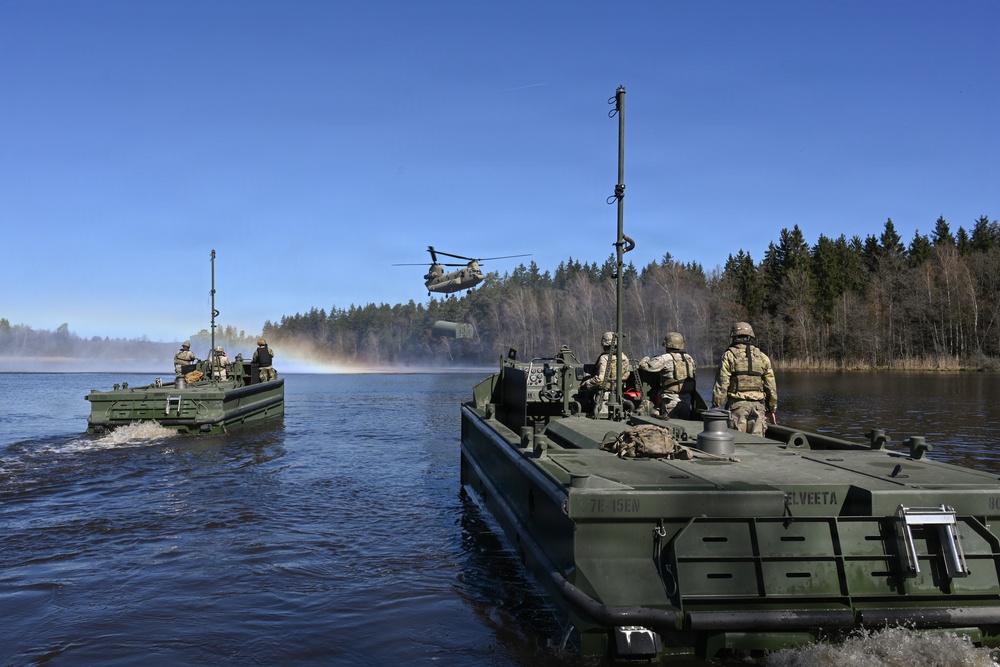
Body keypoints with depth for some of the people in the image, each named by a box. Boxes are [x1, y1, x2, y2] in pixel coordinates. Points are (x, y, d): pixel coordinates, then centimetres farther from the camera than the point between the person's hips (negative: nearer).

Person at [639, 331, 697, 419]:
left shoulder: (666, 359, -11)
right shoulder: (689, 358, 8)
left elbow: (643, 365, -11)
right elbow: (695, 367, 31)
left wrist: (646, 358, 11)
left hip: (672, 401, -6)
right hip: (688, 401, 6)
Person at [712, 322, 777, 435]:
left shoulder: (729, 355, 0)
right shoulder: (762, 357, 11)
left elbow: (721, 385, -6)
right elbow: (771, 387, 12)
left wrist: (715, 407, -2)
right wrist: (772, 409, 20)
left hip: (737, 404, -3)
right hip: (758, 405, 3)